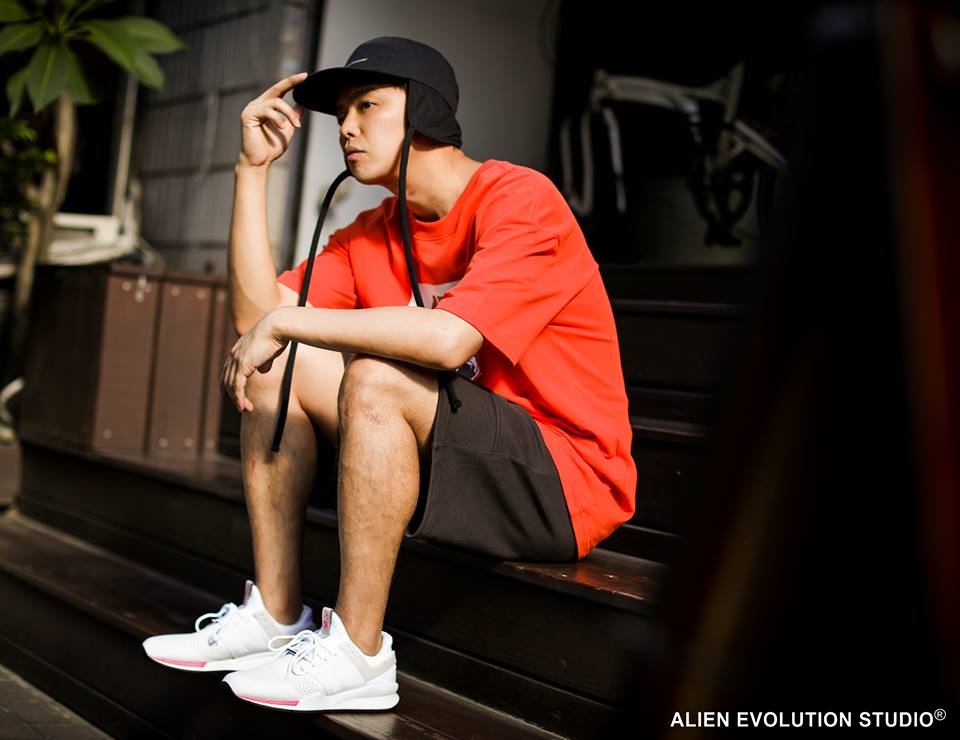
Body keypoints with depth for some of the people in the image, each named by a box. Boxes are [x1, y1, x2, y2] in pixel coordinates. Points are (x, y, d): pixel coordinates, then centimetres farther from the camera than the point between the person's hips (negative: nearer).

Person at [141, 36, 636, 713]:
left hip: (564, 480, -7)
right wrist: (253, 167, -1)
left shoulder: (519, 199, -15)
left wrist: (286, 321, -21)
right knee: (276, 368, 2)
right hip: (454, 466, 8)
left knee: (375, 377, -29)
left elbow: (448, 339, -30)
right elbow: (256, 313, -1)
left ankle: (358, 655, -18)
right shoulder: (372, 235, 8)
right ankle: (276, 618, 3)